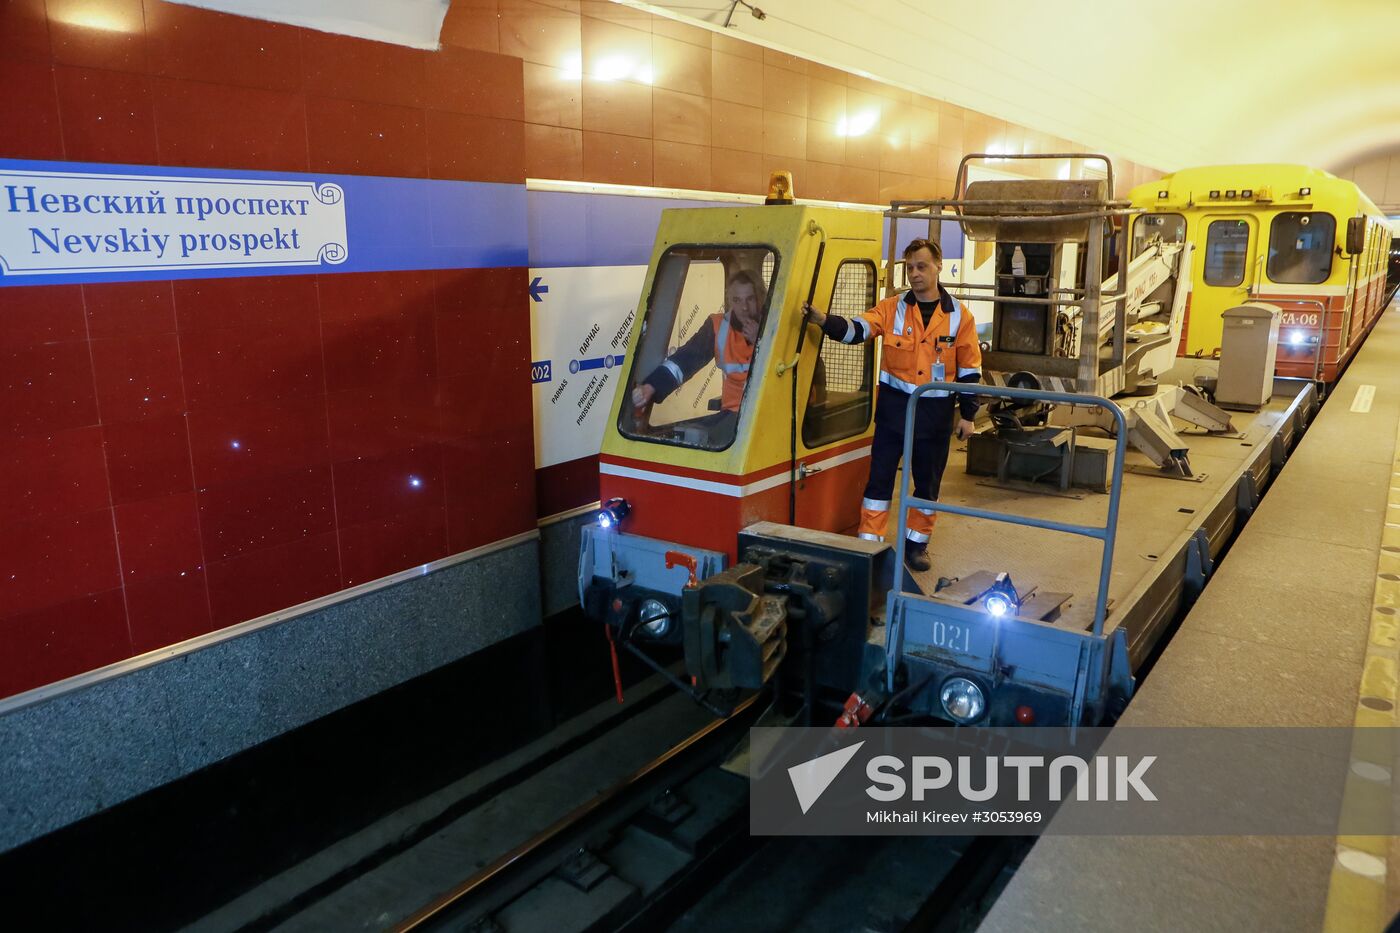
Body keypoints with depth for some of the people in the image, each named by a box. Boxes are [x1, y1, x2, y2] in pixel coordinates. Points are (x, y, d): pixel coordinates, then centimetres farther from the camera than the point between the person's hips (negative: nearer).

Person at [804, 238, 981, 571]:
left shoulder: (959, 315, 0)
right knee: (880, 475, 1)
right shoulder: (892, 308, -1)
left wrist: (967, 415, 3)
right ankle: (870, 541, 12)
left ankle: (917, 543, 28)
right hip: (894, 406, 0)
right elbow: (856, 330, -16)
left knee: (928, 481, 11)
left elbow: (969, 369, 4)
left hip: (936, 411, 1)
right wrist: (824, 320, -35)